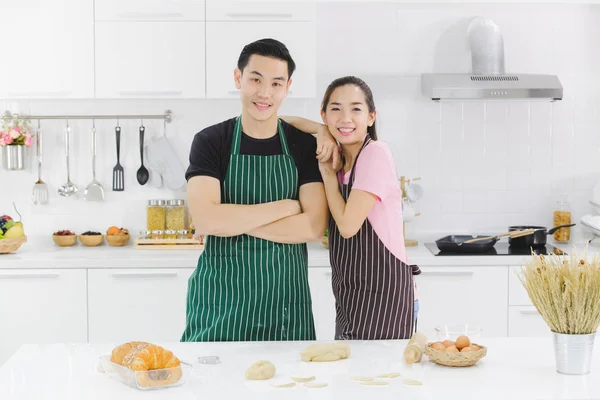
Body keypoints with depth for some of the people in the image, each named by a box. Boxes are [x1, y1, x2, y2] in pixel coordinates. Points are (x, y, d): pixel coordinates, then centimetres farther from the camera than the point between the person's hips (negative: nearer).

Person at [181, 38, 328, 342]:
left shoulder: (305, 145, 1)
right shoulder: (210, 141, -2)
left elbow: (313, 226, -9)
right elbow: (205, 220, -16)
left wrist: (233, 221, -14)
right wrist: (286, 206, -13)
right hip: (220, 299, -1)